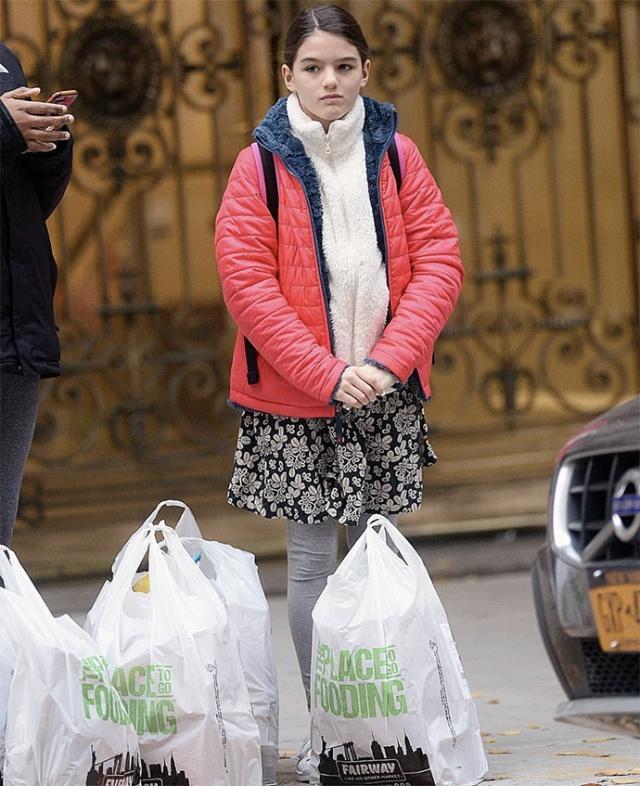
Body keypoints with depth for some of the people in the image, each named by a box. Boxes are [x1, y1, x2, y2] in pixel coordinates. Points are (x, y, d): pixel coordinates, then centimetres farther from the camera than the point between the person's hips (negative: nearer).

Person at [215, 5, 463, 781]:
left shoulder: (396, 155, 3)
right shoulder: (259, 166, -5)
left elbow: (438, 259, -1)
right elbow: (248, 283, -10)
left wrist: (391, 356, -14)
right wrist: (329, 373, -17)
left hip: (386, 394, 2)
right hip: (293, 398, -2)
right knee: (311, 559, 0)